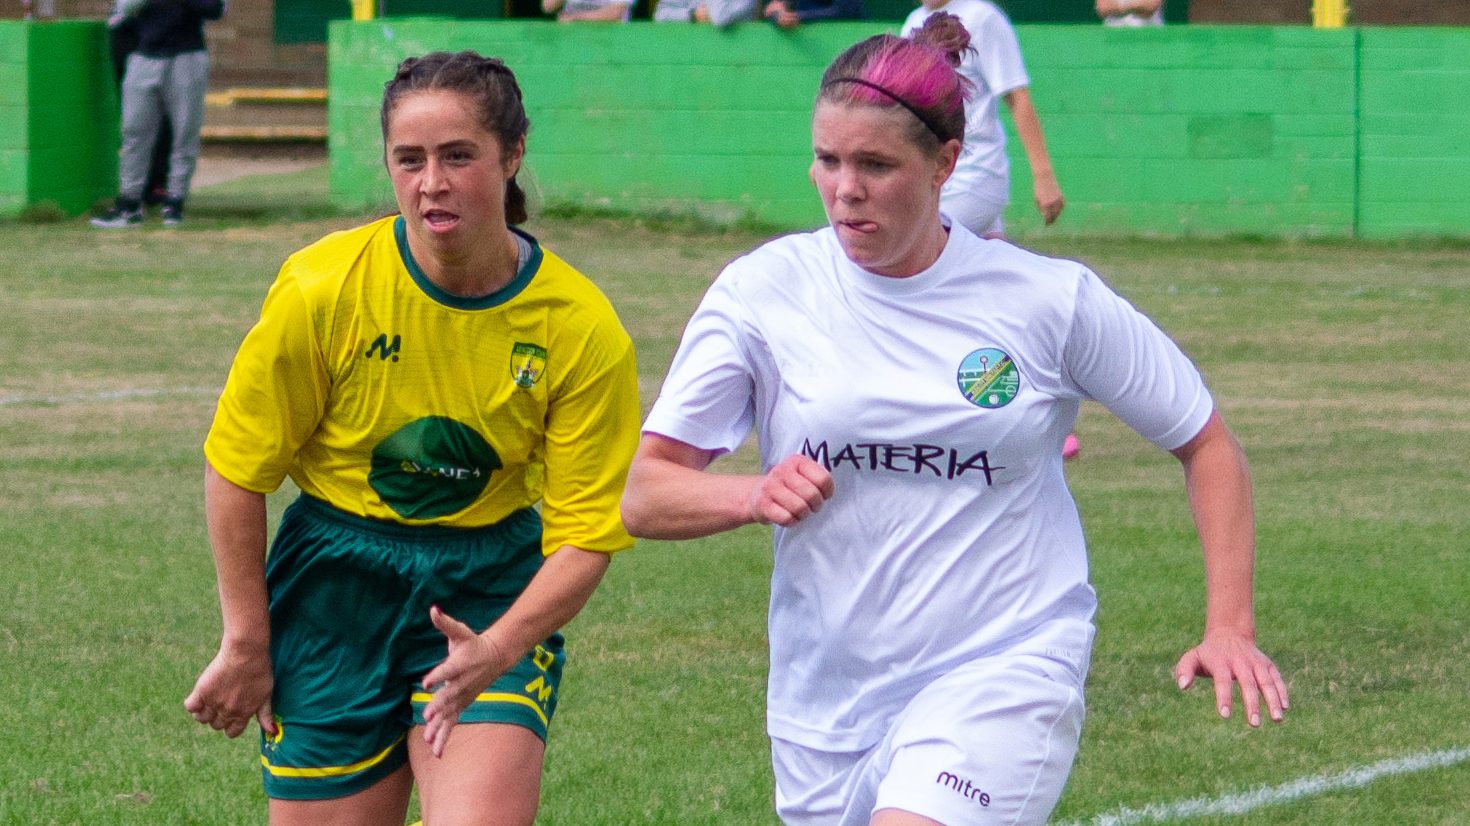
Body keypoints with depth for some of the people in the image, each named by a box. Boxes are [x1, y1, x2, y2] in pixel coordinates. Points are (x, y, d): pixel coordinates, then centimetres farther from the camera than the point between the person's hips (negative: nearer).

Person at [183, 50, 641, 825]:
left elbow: (586, 534, -10)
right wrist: (246, 644, -2)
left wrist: (500, 648, -27)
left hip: (490, 592, 0)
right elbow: (237, 469, -5)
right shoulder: (323, 289, -15)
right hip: (336, 586, 0)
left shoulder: (582, 330, -14)